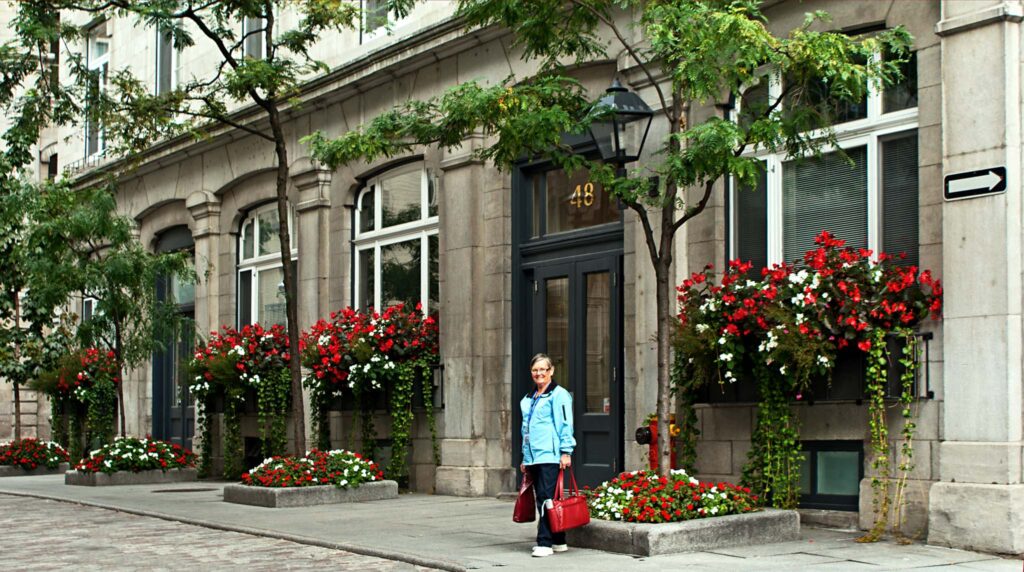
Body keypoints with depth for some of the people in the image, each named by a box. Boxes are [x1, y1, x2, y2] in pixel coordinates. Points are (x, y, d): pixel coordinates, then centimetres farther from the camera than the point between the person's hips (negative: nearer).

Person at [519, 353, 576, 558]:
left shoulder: (558, 395, -4)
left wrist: (566, 452, -15)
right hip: (533, 456, 8)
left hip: (550, 456, -8)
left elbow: (565, 424, -9)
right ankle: (558, 541, 17)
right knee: (541, 500, 9)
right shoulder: (528, 398, 20)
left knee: (547, 498, -11)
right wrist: (525, 457, 24)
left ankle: (545, 543, -10)